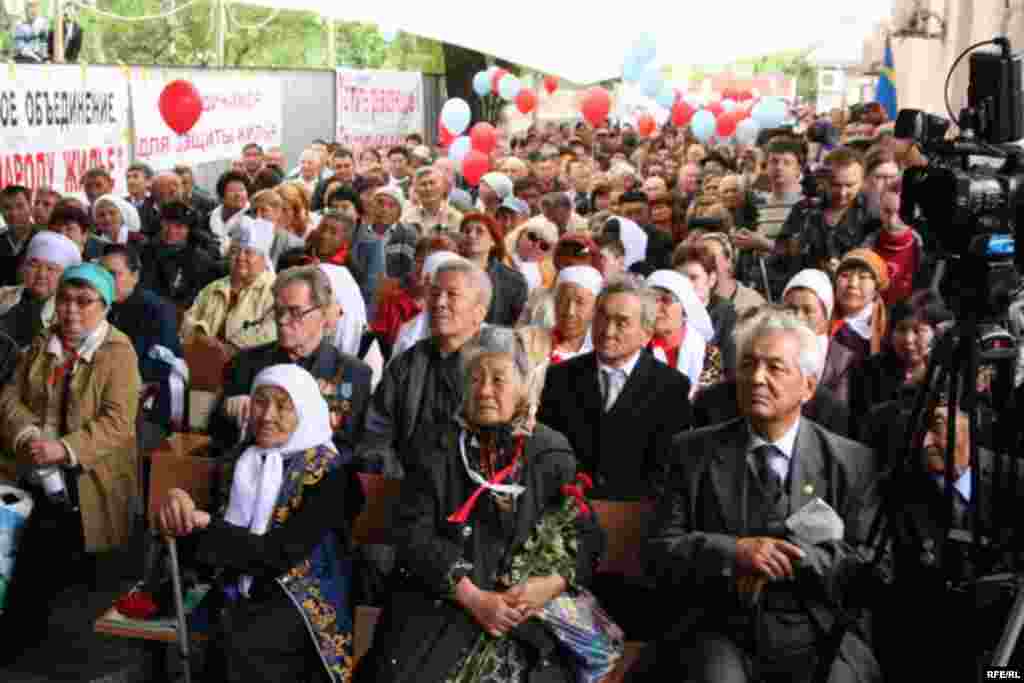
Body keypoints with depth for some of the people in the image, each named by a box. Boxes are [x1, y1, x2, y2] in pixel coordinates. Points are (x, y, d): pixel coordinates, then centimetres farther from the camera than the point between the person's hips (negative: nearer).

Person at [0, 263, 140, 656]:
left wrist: (65, 448, -24)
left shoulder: (118, 352, -4)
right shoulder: (41, 345, 14)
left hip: (87, 480, -4)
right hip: (37, 474, 4)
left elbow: (116, 422, -13)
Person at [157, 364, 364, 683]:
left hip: (301, 594, -5)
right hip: (239, 586, 5)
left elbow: (281, 554, -17)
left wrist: (203, 527, -20)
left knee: (239, 647, -33)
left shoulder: (328, 470, -9)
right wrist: (179, 503, -16)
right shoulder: (244, 456, 10)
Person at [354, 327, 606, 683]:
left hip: (529, 616, 0)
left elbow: (587, 537, 5)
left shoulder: (552, 453, 6)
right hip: (439, 605, 0)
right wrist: (472, 597, -12)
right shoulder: (437, 445, 6)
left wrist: (551, 584, -14)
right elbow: (412, 531, -3)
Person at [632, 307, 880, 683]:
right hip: (721, 631, -1)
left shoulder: (851, 463, 6)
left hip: (819, 637, 1)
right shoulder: (693, 452, 6)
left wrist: (790, 555, -14)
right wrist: (733, 552, -15)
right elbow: (659, 552, 1)